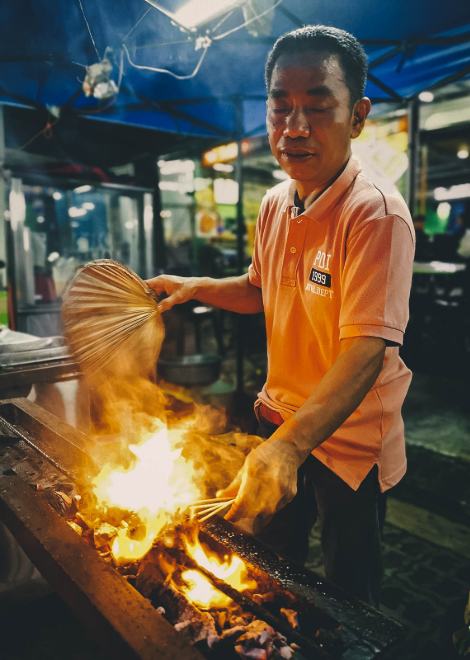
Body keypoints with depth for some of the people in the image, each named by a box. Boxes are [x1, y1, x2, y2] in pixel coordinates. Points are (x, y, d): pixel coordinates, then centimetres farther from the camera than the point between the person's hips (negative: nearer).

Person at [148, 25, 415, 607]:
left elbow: (366, 348, -32)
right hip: (279, 418, 7)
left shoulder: (377, 215, -23)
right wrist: (197, 287, -2)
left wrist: (289, 446, -43)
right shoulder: (274, 204, 0)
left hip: (347, 437, -7)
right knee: (269, 561, 27)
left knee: (346, 595, 15)